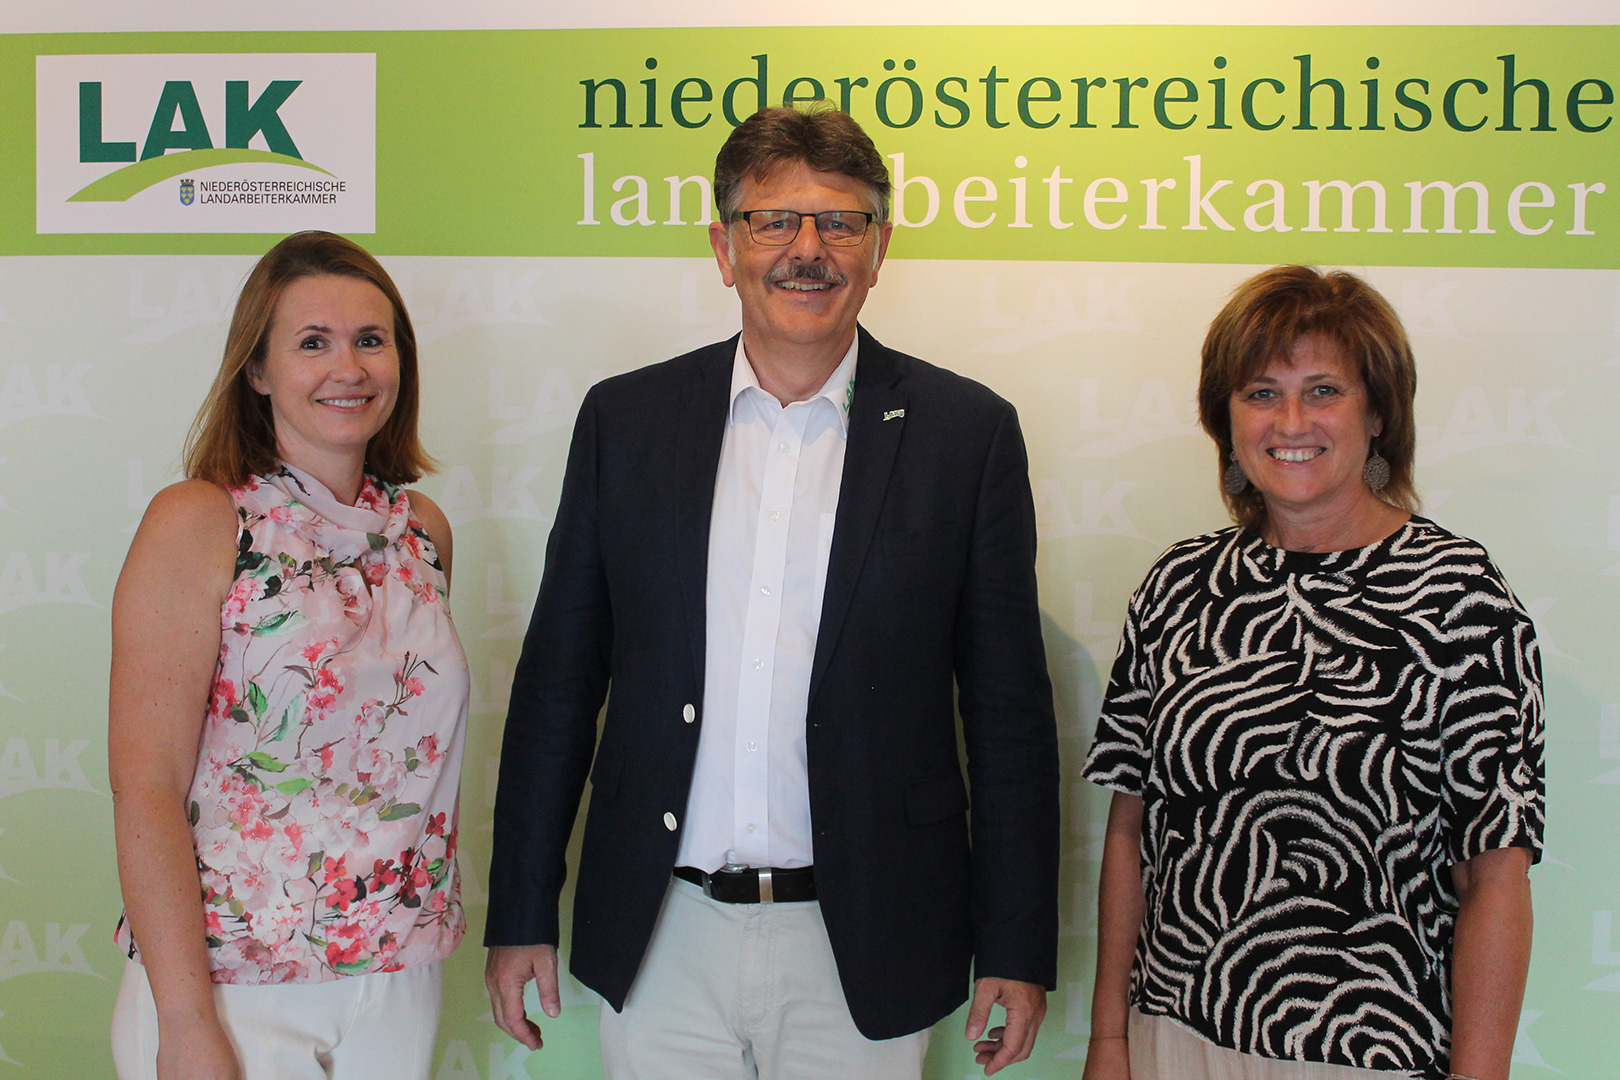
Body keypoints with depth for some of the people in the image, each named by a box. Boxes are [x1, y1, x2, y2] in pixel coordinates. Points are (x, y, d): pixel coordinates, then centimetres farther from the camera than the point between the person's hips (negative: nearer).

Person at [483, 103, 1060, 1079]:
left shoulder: (967, 431, -1)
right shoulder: (625, 418, 4)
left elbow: (1009, 708, 0)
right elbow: (559, 679, 7)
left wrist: (1016, 949, -2)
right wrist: (522, 917, 5)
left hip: (862, 956, -1)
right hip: (660, 941, 2)